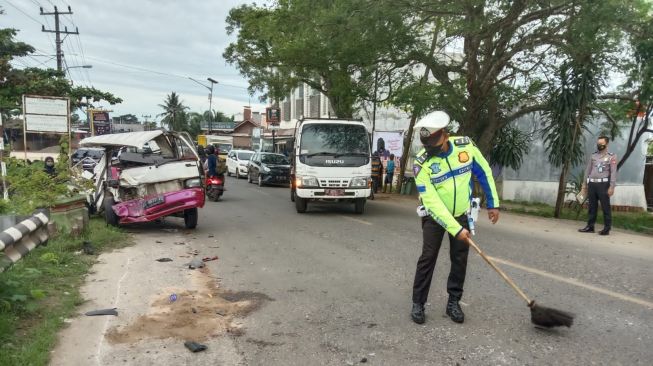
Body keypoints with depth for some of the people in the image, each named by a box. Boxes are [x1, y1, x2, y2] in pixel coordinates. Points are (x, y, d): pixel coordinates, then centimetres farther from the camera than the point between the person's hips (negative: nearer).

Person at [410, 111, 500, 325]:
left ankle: (453, 302, 20)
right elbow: (431, 201, -26)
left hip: (461, 214, 3)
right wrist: (455, 229, -28)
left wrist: (493, 203, 4)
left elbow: (484, 173, 1)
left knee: (460, 259, 6)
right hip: (434, 216, -3)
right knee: (428, 257, -5)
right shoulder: (421, 163, -24)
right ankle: (418, 304, 8)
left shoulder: (466, 146, -16)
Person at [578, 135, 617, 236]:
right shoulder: (593, 156, 14)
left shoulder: (611, 157, 1)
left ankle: (607, 229, 0)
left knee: (605, 207, -2)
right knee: (592, 206, 8)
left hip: (603, 184, -4)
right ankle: (590, 226, 12)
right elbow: (588, 170, 16)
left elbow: (613, 172, -6)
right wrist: (584, 184, 12)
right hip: (592, 184, 5)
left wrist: (612, 187, -15)